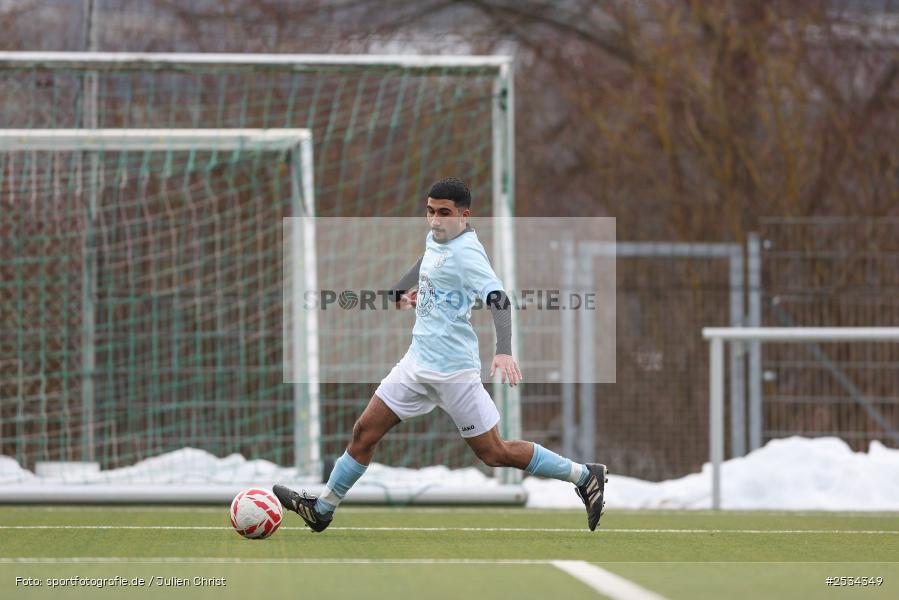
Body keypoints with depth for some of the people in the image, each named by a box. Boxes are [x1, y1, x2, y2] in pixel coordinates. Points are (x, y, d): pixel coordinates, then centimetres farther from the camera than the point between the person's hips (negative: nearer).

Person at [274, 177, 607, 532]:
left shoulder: (466, 251, -19)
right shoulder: (435, 238, 7)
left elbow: (498, 299, -31)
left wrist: (504, 351, -43)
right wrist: (401, 290, 34)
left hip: (454, 370, -8)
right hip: (419, 363, 8)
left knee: (493, 454, -2)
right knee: (365, 431, 6)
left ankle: (584, 476, 11)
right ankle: (322, 510, 17)